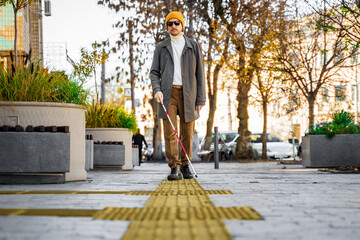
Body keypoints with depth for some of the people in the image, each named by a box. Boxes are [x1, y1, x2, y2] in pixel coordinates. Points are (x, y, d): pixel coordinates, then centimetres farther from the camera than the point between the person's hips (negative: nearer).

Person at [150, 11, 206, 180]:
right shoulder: (161, 47, 13)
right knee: (170, 132, -9)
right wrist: (156, 90, -9)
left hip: (188, 93, 0)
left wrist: (200, 99, 0)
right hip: (168, 93, 0)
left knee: (187, 133, 3)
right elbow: (154, 72, 10)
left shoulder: (193, 46, 9)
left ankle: (185, 166, 17)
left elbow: (199, 73, 6)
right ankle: (175, 168, -7)